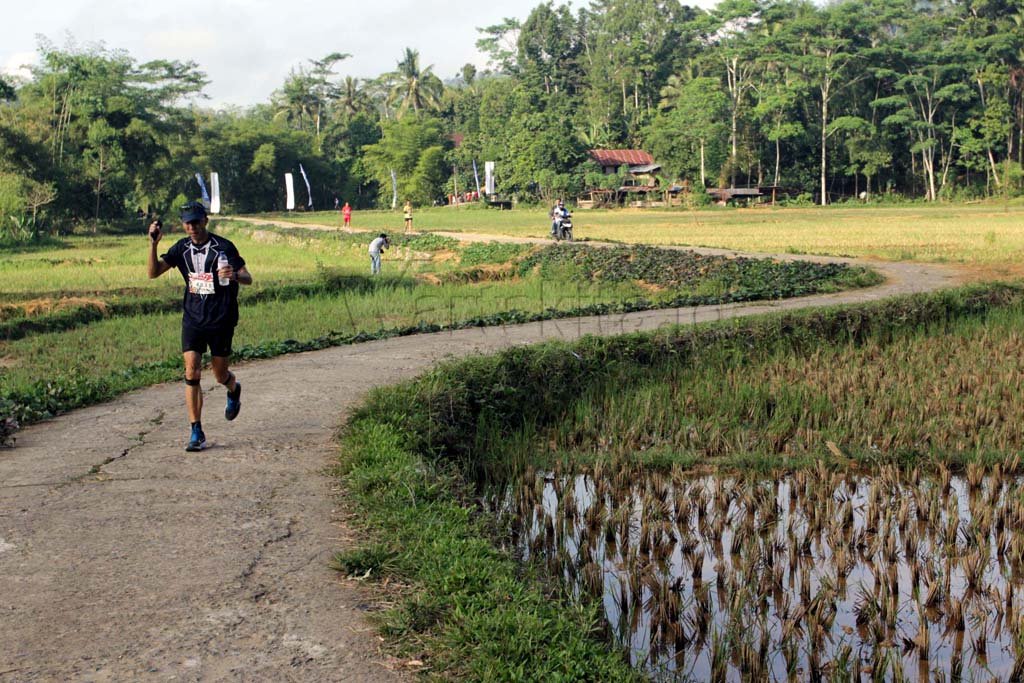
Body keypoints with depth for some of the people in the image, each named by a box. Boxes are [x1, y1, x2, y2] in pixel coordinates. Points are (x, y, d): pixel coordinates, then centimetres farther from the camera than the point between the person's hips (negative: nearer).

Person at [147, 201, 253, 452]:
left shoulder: (223, 247, -9)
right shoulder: (182, 248, 2)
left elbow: (248, 278, -7)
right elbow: (154, 272, -2)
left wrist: (234, 276, -30)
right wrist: (153, 243, -16)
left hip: (221, 320, -2)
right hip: (193, 318, 2)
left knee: (220, 374, 7)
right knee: (192, 371, -10)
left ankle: (234, 391, 46)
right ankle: (196, 432, -7)